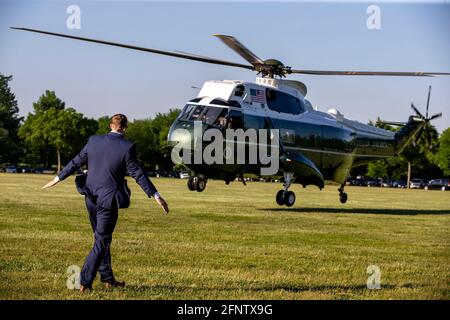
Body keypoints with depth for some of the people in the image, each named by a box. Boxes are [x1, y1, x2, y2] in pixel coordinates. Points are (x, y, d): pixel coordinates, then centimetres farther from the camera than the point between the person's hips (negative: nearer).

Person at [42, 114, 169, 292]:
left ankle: (107, 278, 27)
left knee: (102, 238, 19)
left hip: (91, 198, 6)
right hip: (109, 199, -6)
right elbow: (138, 174, -13)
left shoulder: (94, 141, 0)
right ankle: (84, 282, -2)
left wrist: (58, 178, 21)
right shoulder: (127, 147, -13)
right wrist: (156, 196, -8)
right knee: (102, 241, 2)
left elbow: (76, 162, 8)